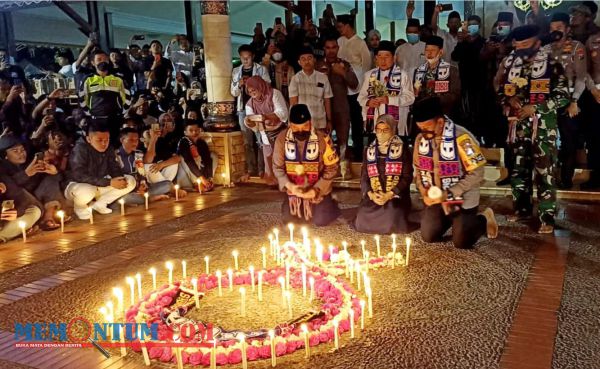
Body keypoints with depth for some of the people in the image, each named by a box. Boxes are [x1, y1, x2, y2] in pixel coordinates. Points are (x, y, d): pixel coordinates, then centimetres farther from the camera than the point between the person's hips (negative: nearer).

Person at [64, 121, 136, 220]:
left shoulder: (108, 151, -5)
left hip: (98, 186, 6)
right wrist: (109, 182, -35)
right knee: (87, 191, -42)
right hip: (76, 185, -6)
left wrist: (120, 180, -26)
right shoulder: (80, 149, -23)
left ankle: (99, 204, 2)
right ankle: (79, 206, -4)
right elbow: (80, 176, -31)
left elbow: (115, 169, 0)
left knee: (130, 181, -5)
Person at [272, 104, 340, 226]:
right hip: (293, 189, 2)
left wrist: (316, 189, -20)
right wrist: (289, 185, -21)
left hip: (318, 189, -2)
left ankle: (329, 205, 25)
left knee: (320, 220, -10)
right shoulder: (282, 139, -12)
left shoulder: (322, 139, -19)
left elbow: (331, 168, -11)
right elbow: (277, 167, -4)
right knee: (288, 219, -5)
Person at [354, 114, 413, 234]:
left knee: (391, 224, -29)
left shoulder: (402, 149, 3)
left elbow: (407, 177, -3)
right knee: (362, 222, -24)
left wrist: (389, 195, -14)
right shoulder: (369, 150, 14)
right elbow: (364, 177, 11)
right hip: (373, 196, 2)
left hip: (396, 195, -2)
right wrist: (371, 194, -9)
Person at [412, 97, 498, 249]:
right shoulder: (421, 138, -8)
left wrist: (448, 194, -26)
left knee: (461, 242, 1)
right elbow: (419, 168, 6)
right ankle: (450, 220, 34)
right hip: (435, 197, 5)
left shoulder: (461, 138, -28)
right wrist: (424, 193, -9)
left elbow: (477, 174, -24)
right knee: (429, 236, 7)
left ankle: (485, 220, 28)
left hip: (462, 199, -5)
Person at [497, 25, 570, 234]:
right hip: (518, 126, 5)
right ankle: (522, 208, 26)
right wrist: (509, 100, -6)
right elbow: (501, 91, 16)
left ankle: (547, 217, -1)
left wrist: (535, 108, -17)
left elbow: (563, 96, -8)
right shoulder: (510, 63, 8)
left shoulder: (551, 64, -6)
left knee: (544, 172, -5)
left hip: (543, 126, -5)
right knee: (519, 169, 12)